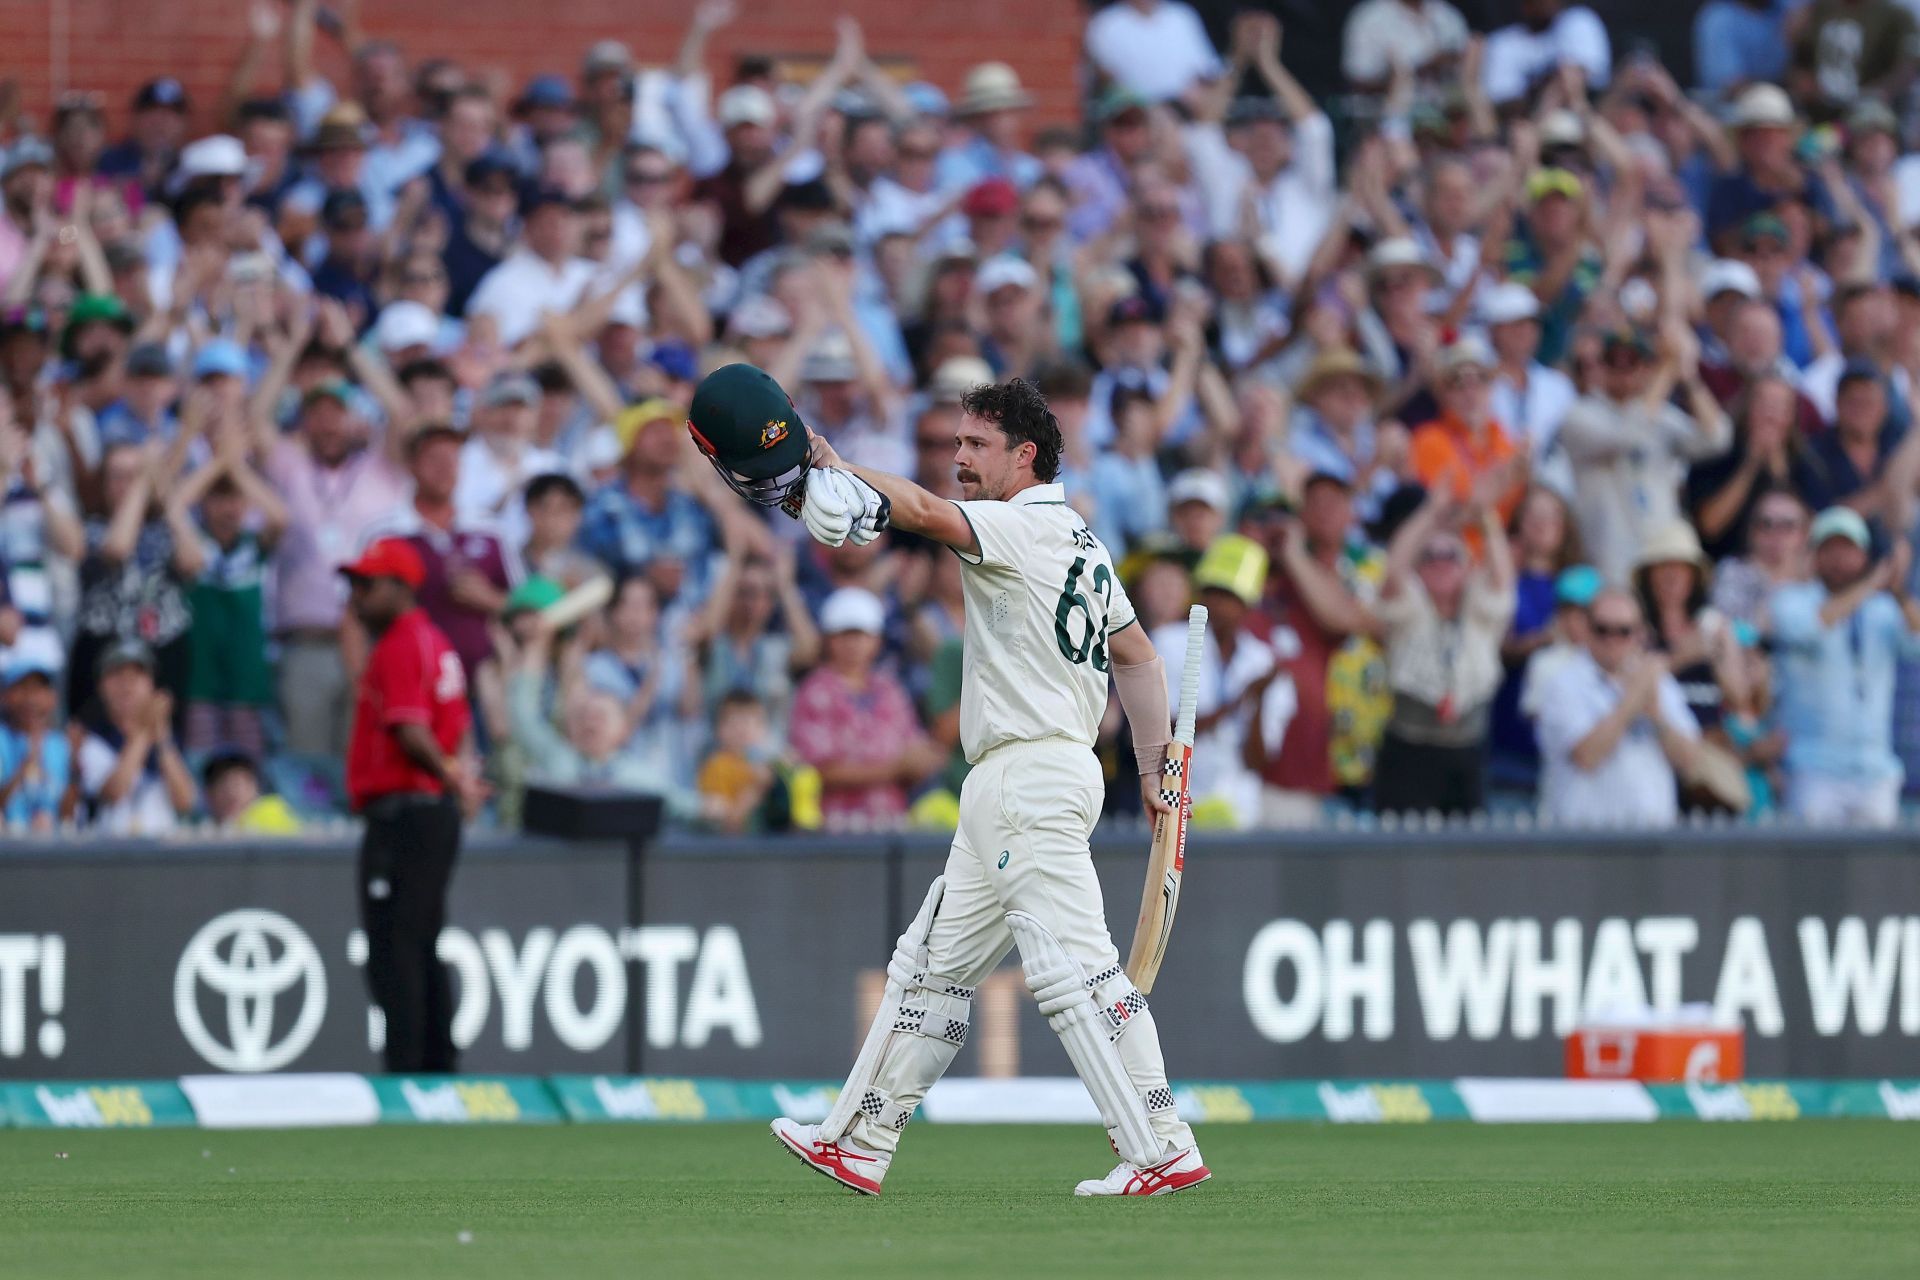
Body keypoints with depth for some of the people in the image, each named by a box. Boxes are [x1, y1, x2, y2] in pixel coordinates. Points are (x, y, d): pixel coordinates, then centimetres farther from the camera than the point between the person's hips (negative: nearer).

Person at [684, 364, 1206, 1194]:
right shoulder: (1080, 541, 19)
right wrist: (1155, 767, 21)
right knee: (934, 963, 15)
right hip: (1007, 794, 11)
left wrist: (822, 464, -16)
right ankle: (860, 1145, 20)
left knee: (1073, 968, -15)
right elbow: (1138, 655, 22)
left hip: (1034, 777, -11)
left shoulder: (1025, 527, -10)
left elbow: (924, 512, -23)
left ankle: (1162, 1151, -19)